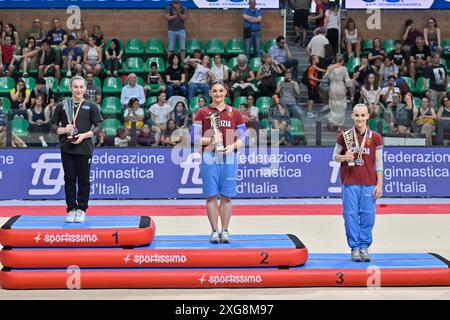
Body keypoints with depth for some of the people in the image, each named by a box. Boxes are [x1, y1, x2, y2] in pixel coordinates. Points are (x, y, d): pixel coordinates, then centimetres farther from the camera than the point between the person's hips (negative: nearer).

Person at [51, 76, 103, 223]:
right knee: (69, 180, 4)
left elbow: (98, 127, 3)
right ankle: (71, 209, 13)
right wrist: (64, 130, -10)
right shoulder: (62, 106, 8)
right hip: (67, 149, 1)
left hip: (84, 149, -1)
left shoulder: (91, 106, 5)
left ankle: (81, 209, 15)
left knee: (83, 180, 4)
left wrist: (84, 135, -11)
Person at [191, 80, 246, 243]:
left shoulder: (235, 113, 8)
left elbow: (243, 137, 9)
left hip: (229, 159, 1)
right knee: (211, 196, 0)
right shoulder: (202, 113, 5)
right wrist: (210, 140, -13)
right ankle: (214, 231, 8)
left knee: (226, 196, 3)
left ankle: (225, 230, 10)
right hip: (209, 159, -1)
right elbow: (194, 137, 2)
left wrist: (233, 146, -10)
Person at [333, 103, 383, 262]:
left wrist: (379, 184, -1)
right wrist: (344, 157, -13)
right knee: (350, 215, -2)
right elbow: (335, 156, 10)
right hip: (349, 183, 0)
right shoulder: (344, 136, 4)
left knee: (368, 216, 0)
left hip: (369, 183, 0)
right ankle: (355, 248, 6)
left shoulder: (375, 138, 4)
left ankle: (364, 247, 10)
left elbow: (379, 162, 5)